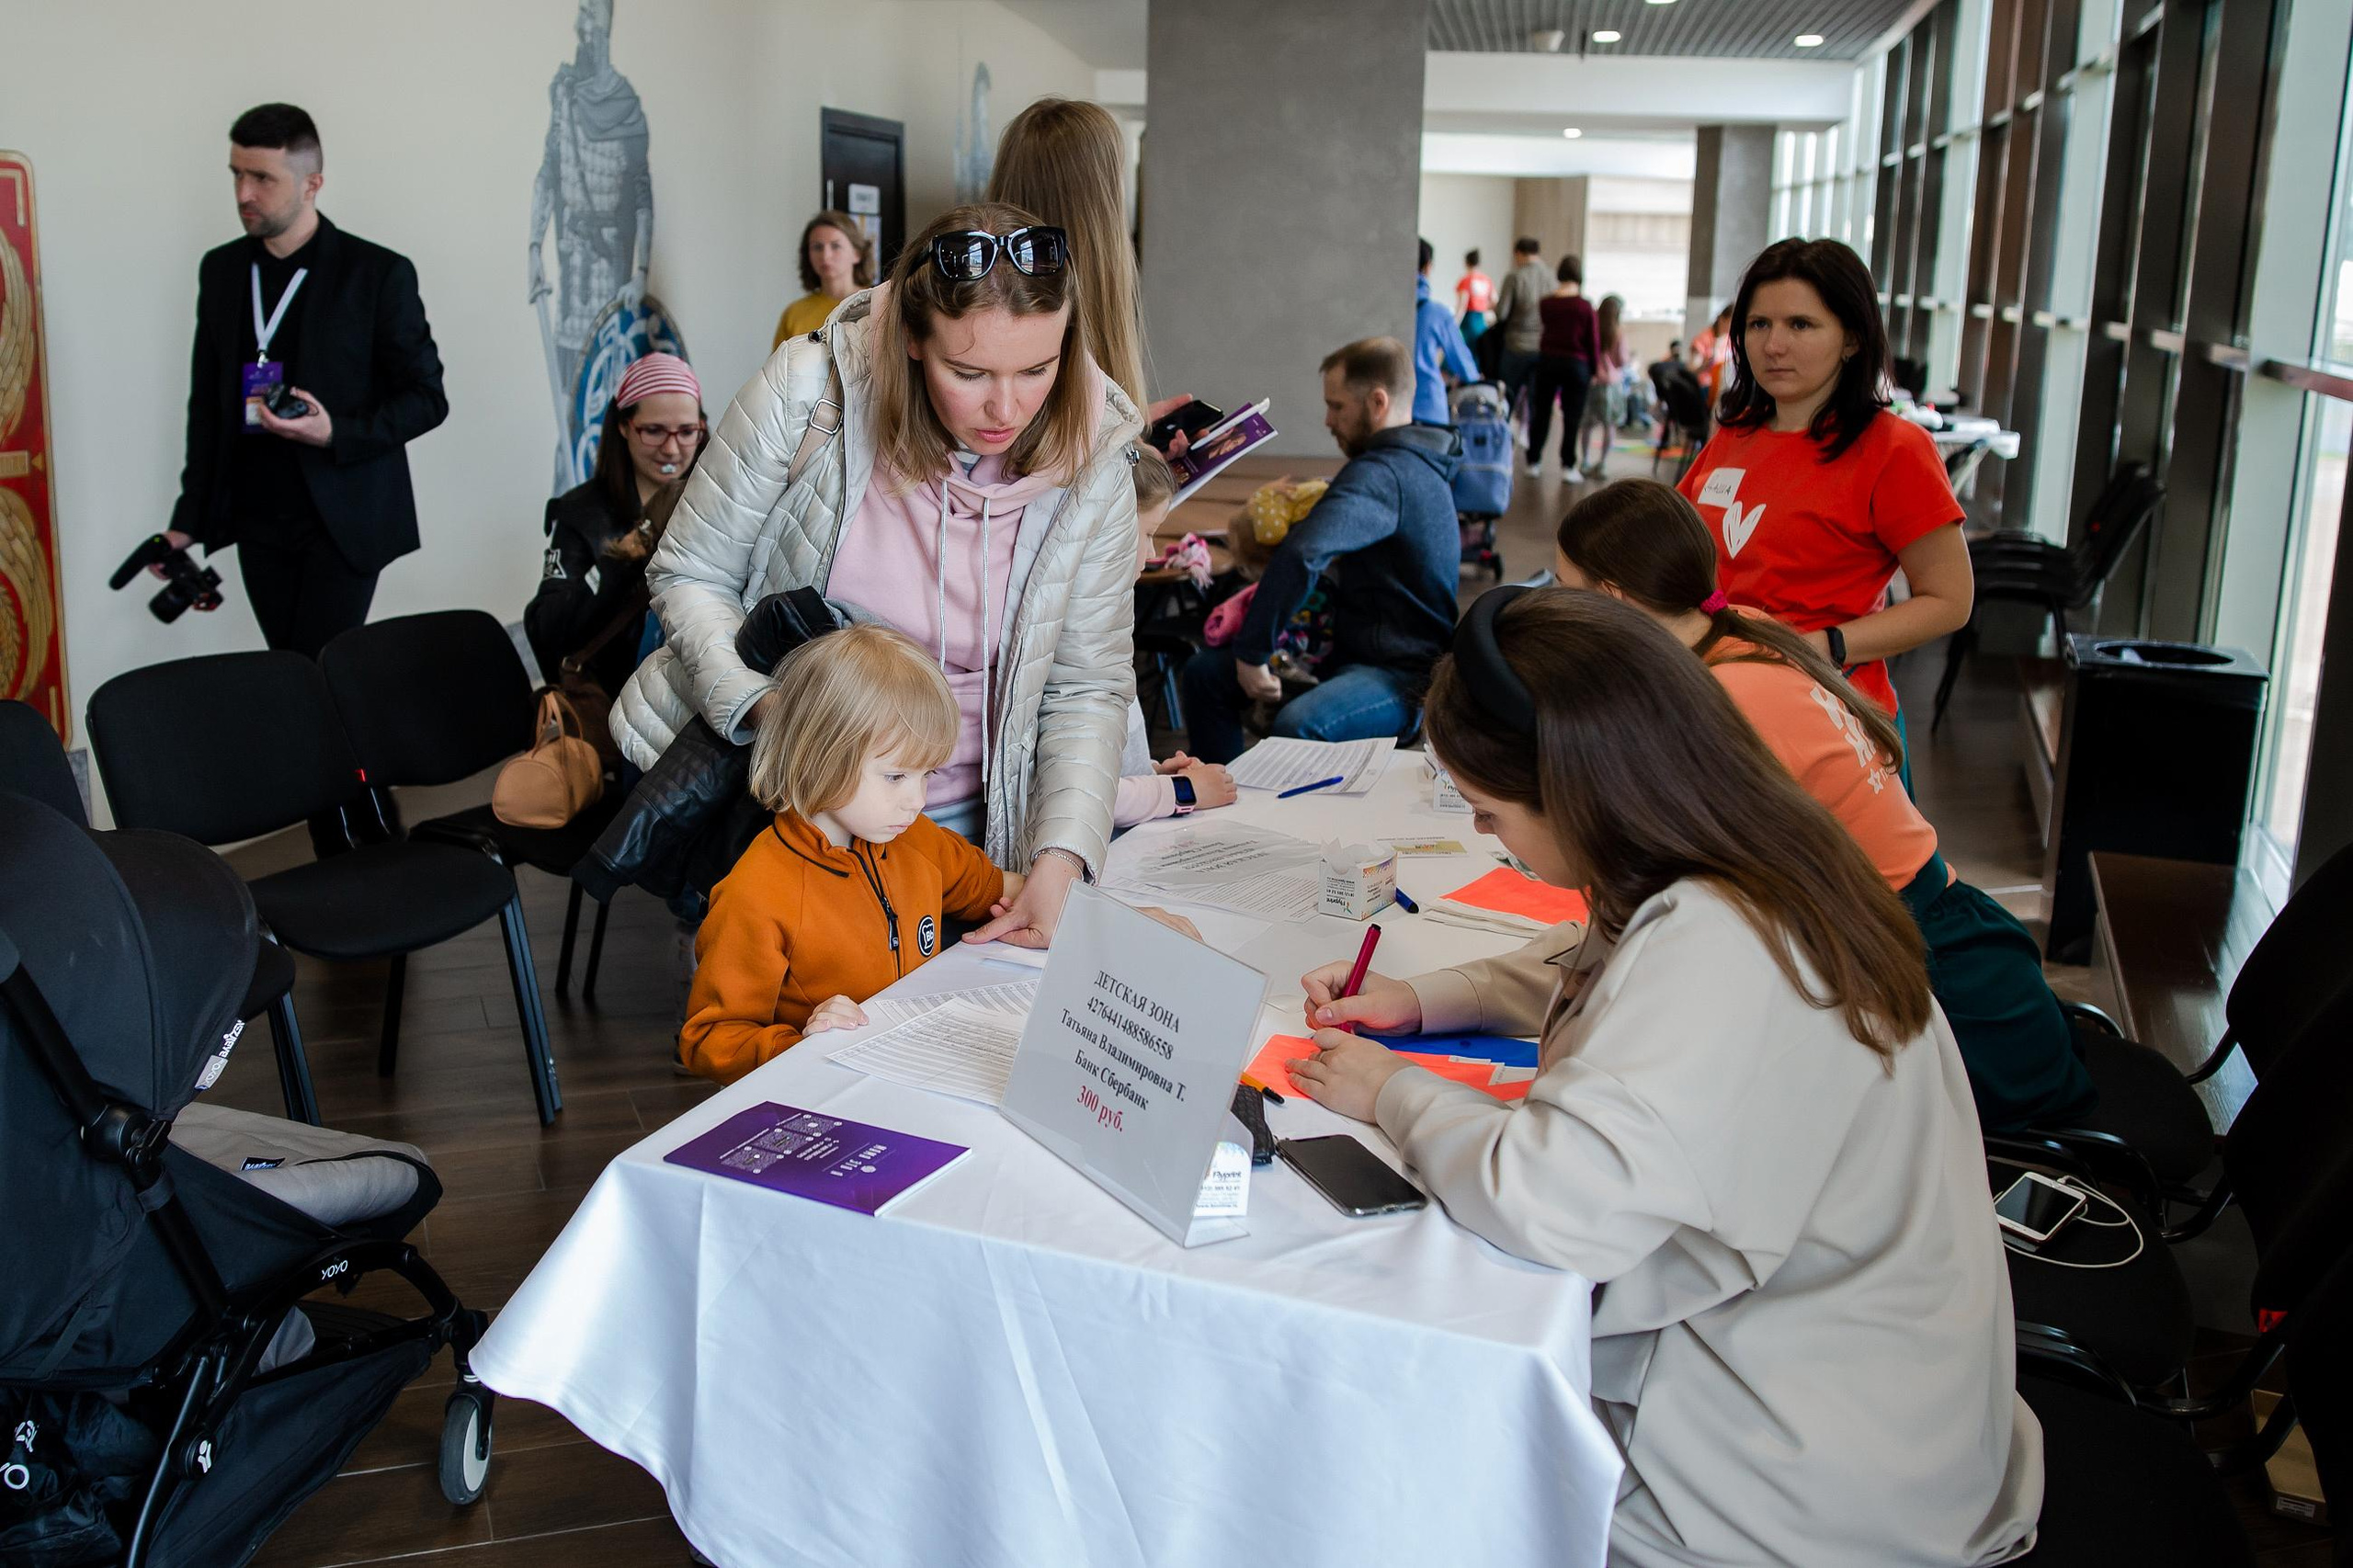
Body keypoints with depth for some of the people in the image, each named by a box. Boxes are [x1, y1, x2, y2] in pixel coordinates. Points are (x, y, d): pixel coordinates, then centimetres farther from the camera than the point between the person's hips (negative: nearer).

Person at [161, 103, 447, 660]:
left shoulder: (378, 273, -7)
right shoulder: (220, 269, 8)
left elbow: (428, 397, -4)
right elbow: (207, 401, 13)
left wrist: (336, 433, -19)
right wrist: (188, 520, 10)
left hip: (343, 523, -4)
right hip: (256, 524, 5)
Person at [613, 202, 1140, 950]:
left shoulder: (1093, 459, -12)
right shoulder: (805, 391, -18)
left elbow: (1089, 687, -5)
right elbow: (689, 577, -7)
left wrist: (1060, 860, -19)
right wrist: (767, 705, -25)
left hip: (960, 822, 2)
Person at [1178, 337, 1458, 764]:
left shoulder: (1381, 474, -22)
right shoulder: (1416, 462, 11)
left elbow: (1303, 554, -37)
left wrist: (1250, 652, -30)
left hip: (1404, 676, -11)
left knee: (1297, 727, -40)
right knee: (1205, 673, 6)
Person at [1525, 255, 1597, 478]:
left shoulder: (1545, 303, -2)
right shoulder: (1585, 306, -10)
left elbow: (1545, 330, 6)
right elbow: (1592, 340, -5)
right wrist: (1594, 369, 3)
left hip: (1547, 360, 3)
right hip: (1576, 364, -3)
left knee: (1541, 412, 12)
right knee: (1572, 416, 4)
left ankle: (1534, 462, 15)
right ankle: (1567, 466, 4)